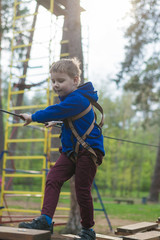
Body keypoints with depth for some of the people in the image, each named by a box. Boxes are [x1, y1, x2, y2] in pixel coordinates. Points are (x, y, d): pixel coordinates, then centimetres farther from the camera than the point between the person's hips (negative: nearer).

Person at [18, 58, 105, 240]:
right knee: (53, 178, -11)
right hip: (71, 150, 9)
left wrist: (33, 117, -12)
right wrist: (57, 122, 37)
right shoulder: (69, 98, 12)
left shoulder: (77, 99, -18)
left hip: (89, 150, -9)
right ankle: (45, 219, -16)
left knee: (82, 189, -5)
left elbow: (55, 111, -24)